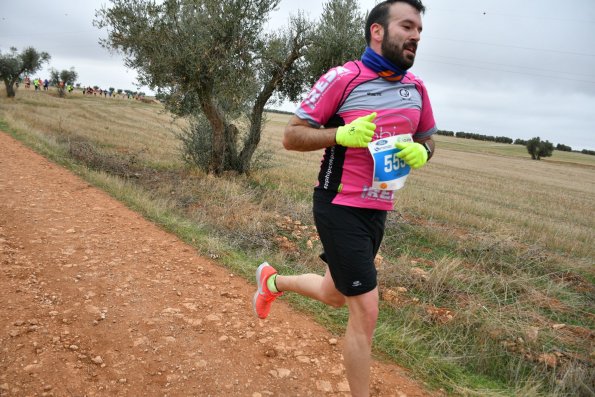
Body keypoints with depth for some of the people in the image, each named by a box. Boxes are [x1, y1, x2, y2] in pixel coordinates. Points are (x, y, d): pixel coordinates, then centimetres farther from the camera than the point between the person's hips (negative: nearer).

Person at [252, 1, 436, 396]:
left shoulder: (416, 87, 7)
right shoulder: (343, 78, -12)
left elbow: (427, 140, 19)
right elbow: (291, 136, -9)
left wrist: (421, 152, -5)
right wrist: (342, 134, -25)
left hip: (378, 211, 7)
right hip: (341, 210, -7)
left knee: (335, 295, 23)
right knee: (365, 312, -5)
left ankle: (274, 280, 51)